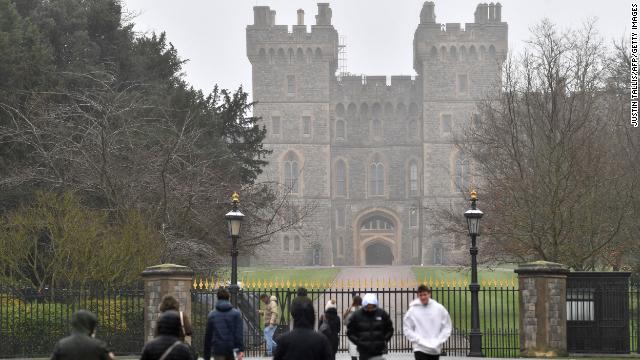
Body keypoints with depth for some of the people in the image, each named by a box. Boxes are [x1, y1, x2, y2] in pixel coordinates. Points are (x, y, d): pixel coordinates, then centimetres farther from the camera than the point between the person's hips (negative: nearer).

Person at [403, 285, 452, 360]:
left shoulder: (439, 308, 0)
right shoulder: (412, 311, -5)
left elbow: (447, 327, 5)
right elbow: (407, 330, -2)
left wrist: (439, 341, -6)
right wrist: (419, 341, -12)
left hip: (435, 350, 3)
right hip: (420, 349, -3)